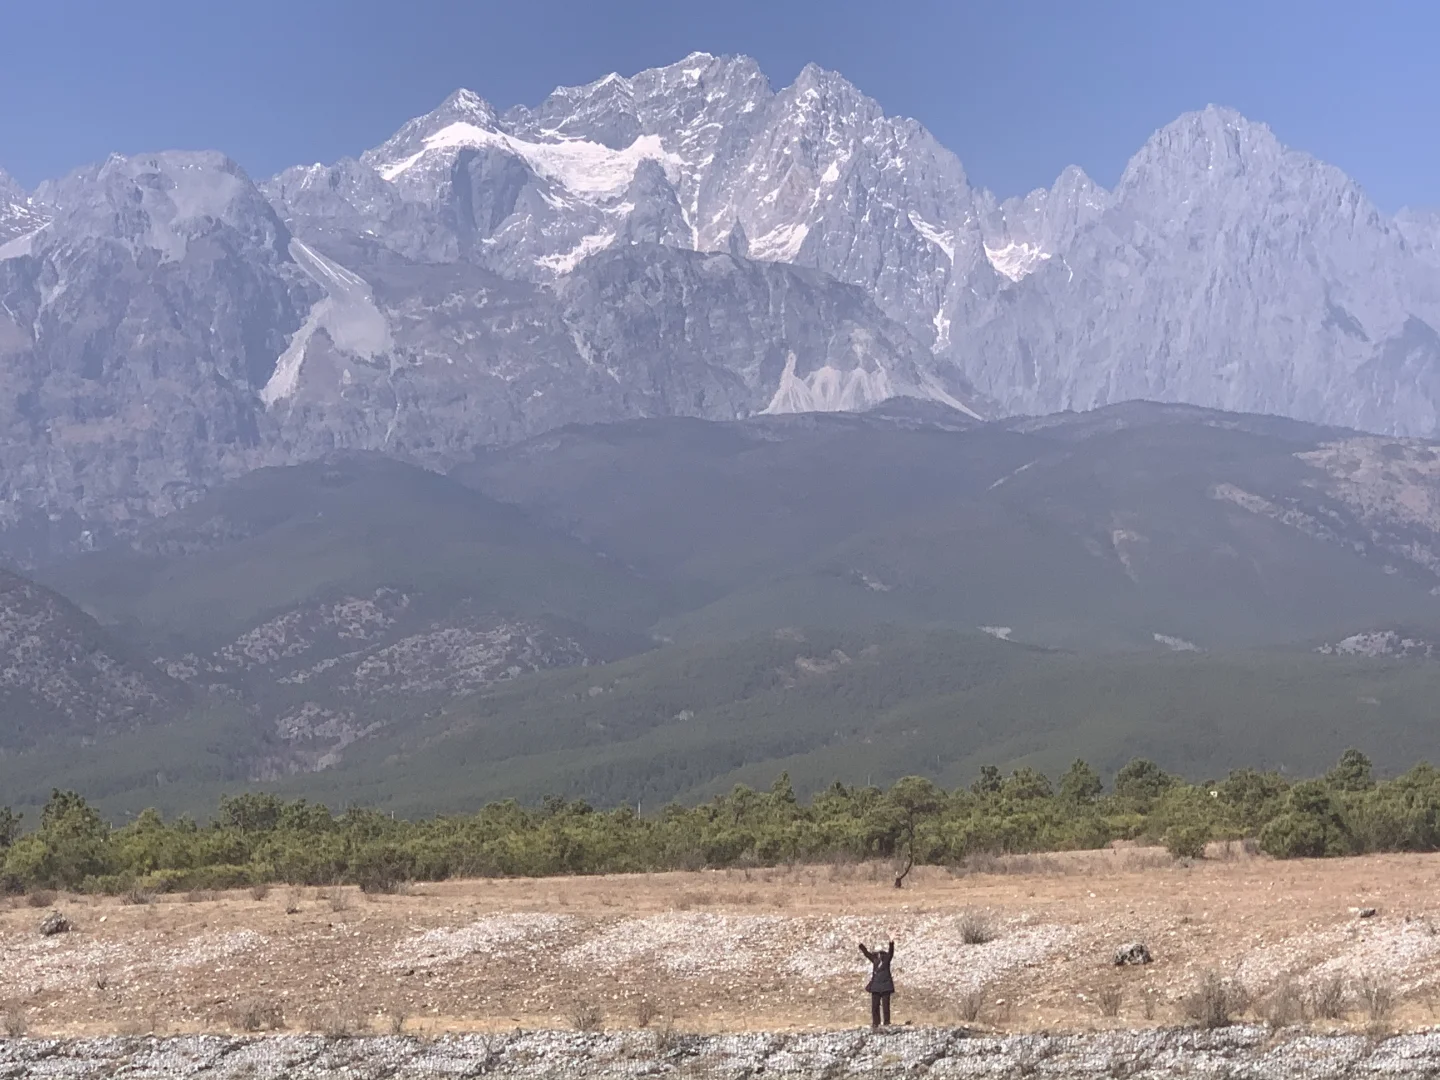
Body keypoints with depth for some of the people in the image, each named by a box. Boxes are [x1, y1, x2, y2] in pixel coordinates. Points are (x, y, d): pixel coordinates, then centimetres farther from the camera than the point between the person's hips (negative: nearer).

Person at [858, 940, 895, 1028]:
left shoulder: (886, 959, 0)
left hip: (885, 986, -3)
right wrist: (861, 946, -7)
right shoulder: (875, 959, 8)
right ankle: (875, 1023, 7)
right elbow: (867, 953, 4)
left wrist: (891, 944, -31)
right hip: (875, 985, 3)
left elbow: (890, 952, -14)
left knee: (885, 1005, -2)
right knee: (874, 1005, 2)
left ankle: (887, 1022, 3)